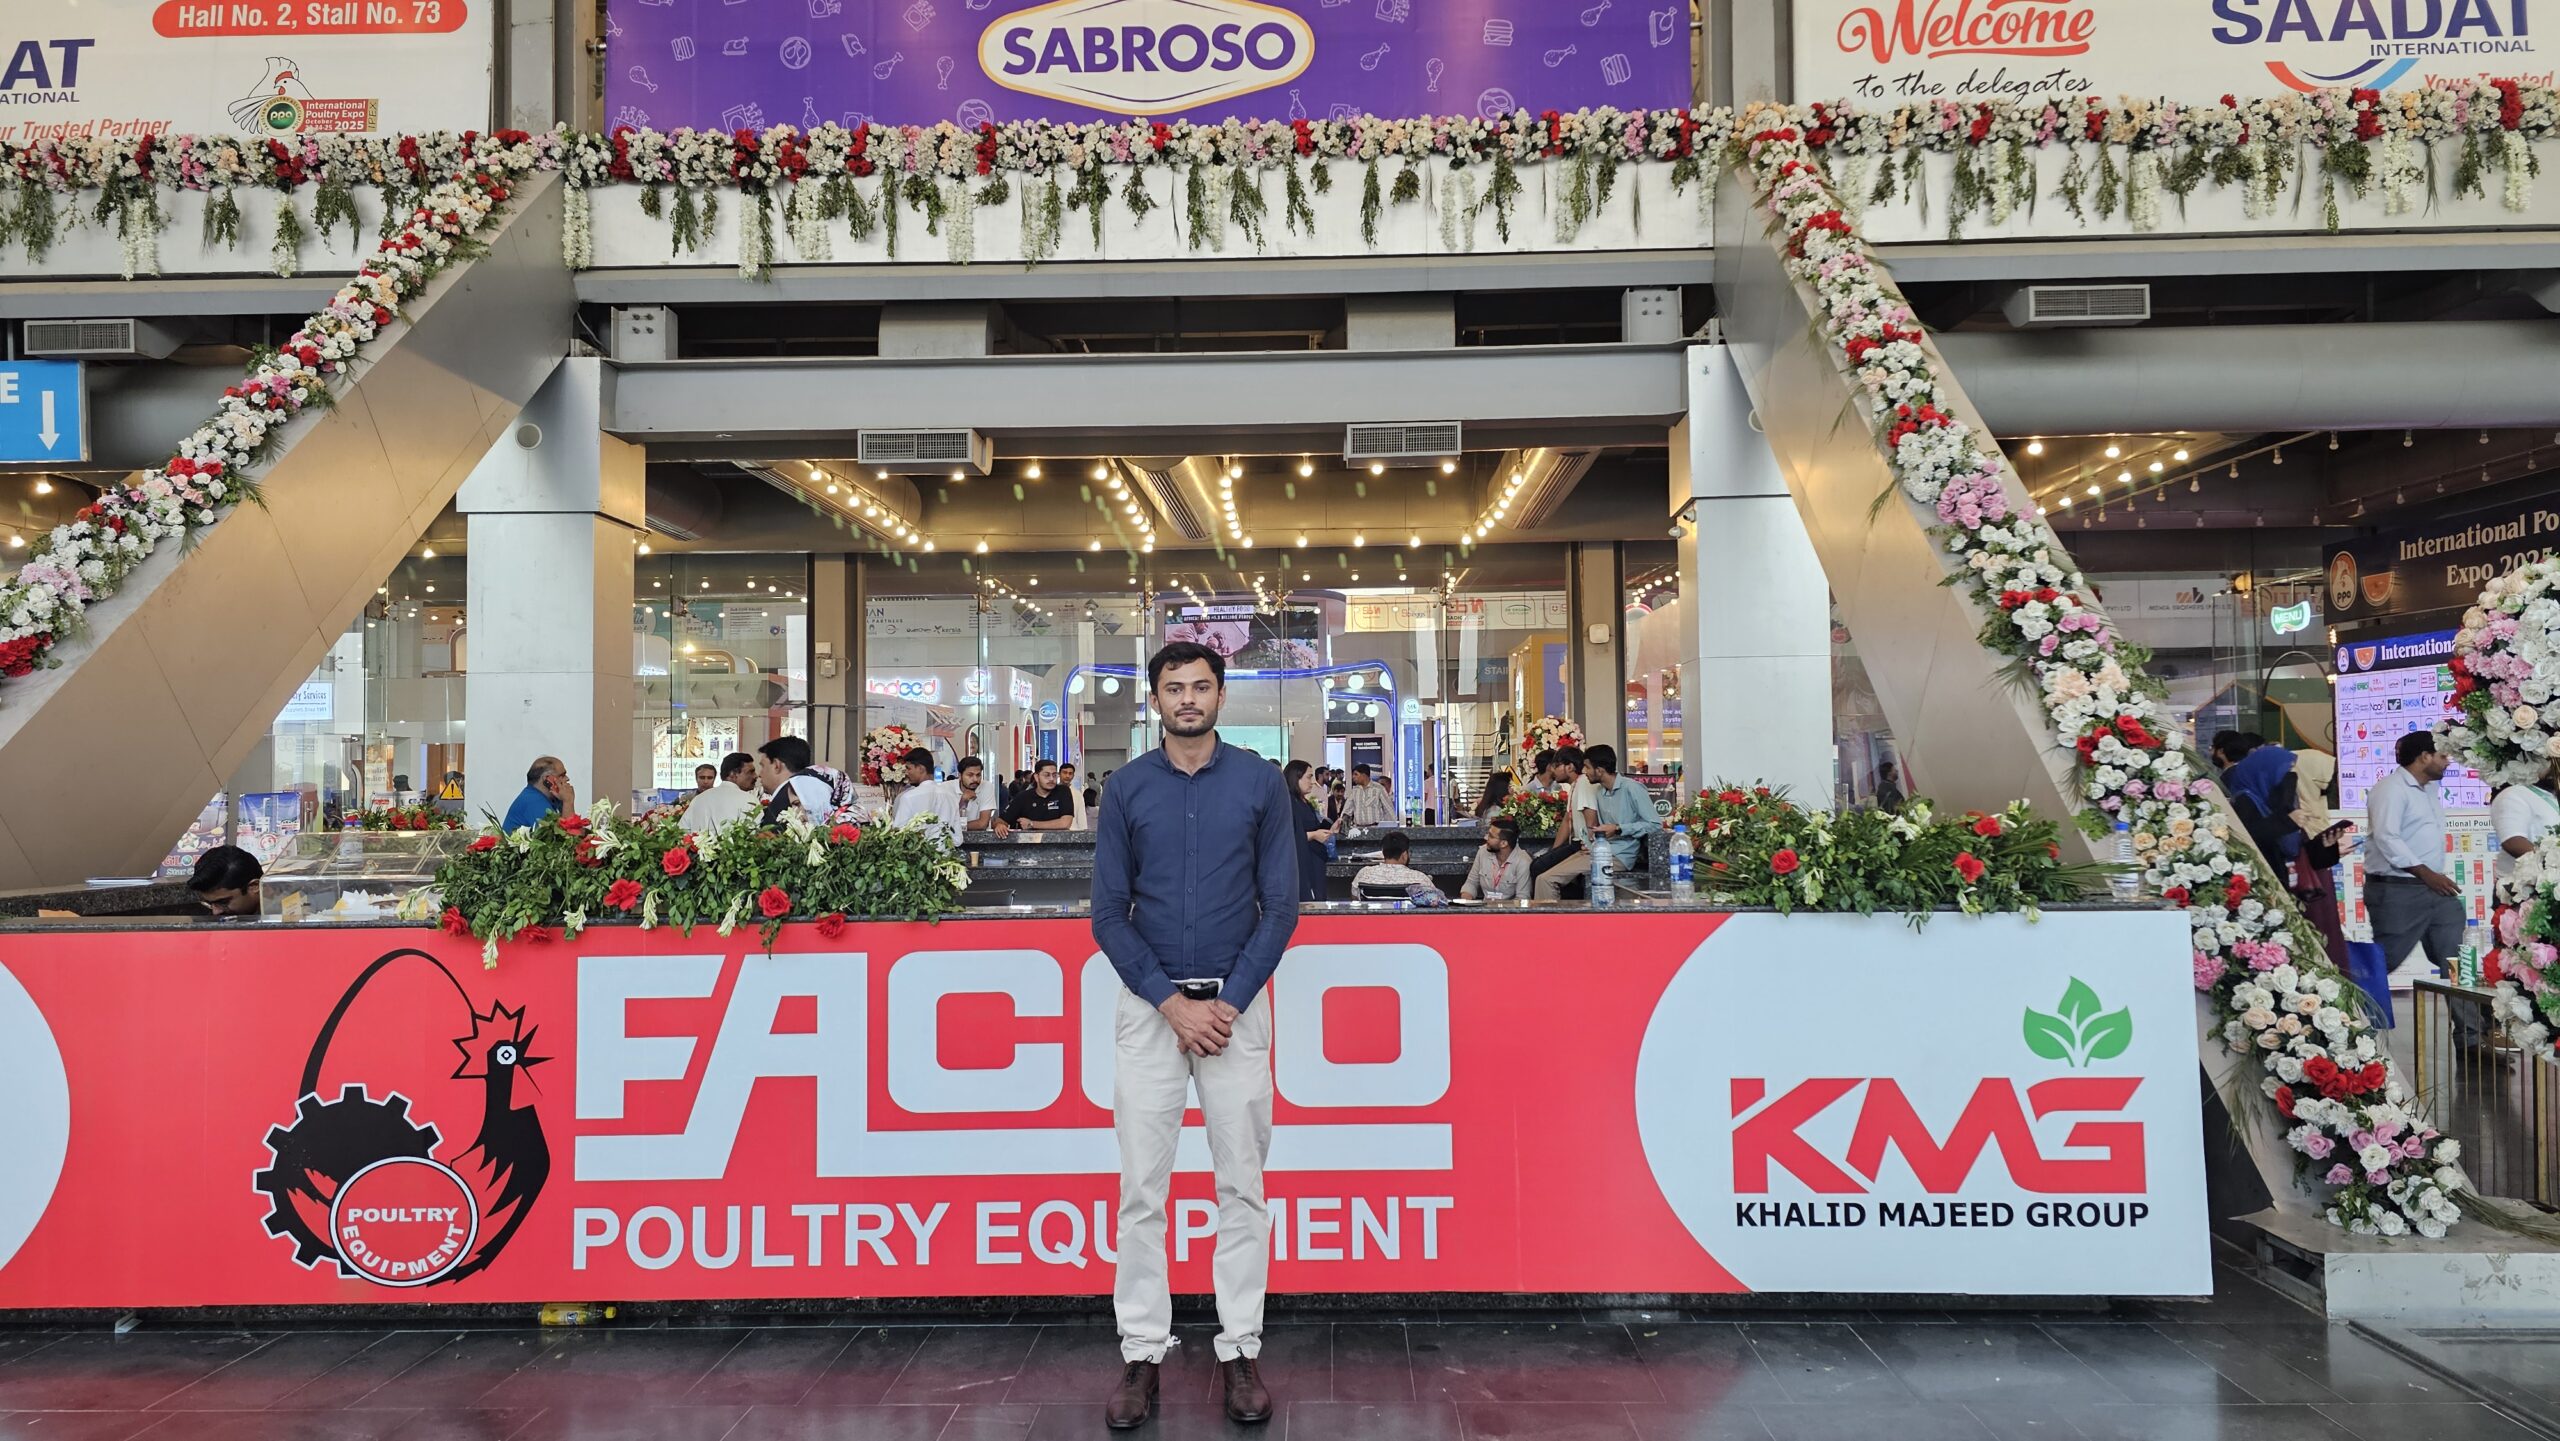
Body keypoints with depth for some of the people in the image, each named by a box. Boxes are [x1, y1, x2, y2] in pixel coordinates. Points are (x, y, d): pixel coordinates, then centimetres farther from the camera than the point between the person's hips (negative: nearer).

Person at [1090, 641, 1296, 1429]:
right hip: (1150, 1006, 1)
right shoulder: (1127, 788, 2)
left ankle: (1241, 1348, 17)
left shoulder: (1261, 783, 1)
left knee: (1241, 1185, 6)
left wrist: (1229, 1001, -10)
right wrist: (1171, 1001, -10)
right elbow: (1108, 914, 0)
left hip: (1237, 1004, 0)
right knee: (1142, 1189, 4)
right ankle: (1143, 1351, 15)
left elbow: (1280, 905, -1)